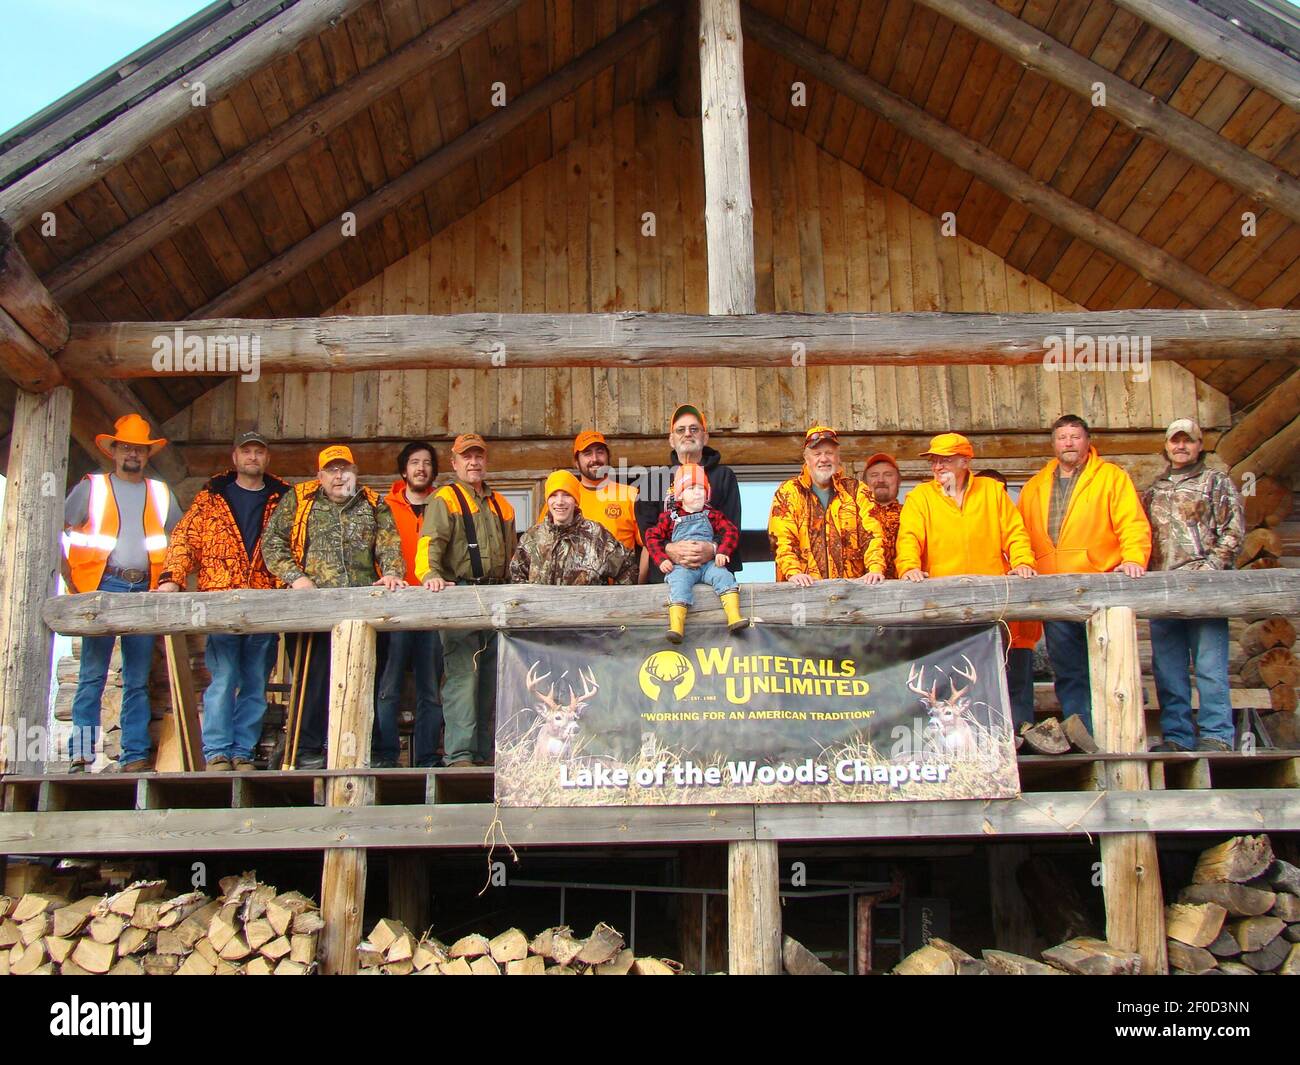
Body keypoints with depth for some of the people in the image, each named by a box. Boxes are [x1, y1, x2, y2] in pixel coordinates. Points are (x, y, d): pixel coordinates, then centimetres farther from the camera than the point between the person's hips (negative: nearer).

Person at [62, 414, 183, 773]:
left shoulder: (161, 493, 17)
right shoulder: (92, 487, 9)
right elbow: (59, 534, 6)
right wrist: (73, 582, -3)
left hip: (145, 591, 3)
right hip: (102, 588, -3)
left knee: (138, 679, 3)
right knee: (93, 675, -7)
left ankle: (135, 756, 5)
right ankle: (81, 755, -4)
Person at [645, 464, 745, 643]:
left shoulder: (712, 514, 16)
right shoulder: (671, 516, 12)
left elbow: (731, 531, 9)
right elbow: (652, 536, 10)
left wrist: (723, 552, -7)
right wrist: (661, 560, -3)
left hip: (709, 563, 2)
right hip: (681, 566, -1)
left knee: (724, 577, -26)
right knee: (678, 585, -30)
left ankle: (734, 617, -34)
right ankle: (676, 627, -43)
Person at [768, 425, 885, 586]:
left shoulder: (856, 490, 15)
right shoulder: (788, 493, 10)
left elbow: (872, 534, 6)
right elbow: (782, 540, -1)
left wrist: (875, 569, -12)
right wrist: (793, 572, -18)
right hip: (806, 589, -2)